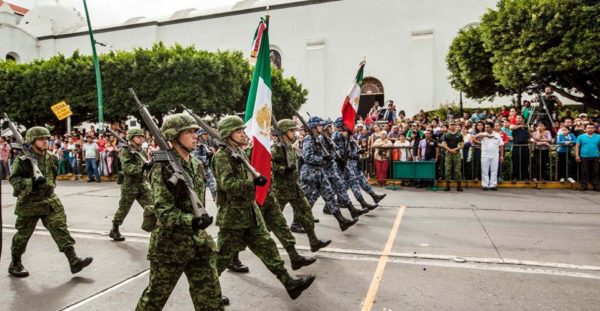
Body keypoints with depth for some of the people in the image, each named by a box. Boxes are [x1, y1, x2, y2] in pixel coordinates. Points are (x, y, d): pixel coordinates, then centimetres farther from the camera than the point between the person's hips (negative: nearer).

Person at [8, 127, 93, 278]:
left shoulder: (51, 158, 7)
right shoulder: (23, 159, -11)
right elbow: (14, 180, -15)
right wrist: (32, 182, -28)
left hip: (50, 201, 5)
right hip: (29, 203, -4)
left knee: (60, 228, -4)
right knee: (23, 234, 10)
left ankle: (74, 261, -8)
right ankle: (15, 264, 31)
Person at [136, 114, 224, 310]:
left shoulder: (196, 165, 6)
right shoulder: (163, 168, -14)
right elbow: (164, 212, -22)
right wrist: (190, 221, -35)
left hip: (199, 242, 6)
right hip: (169, 244, -5)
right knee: (156, 295, 15)